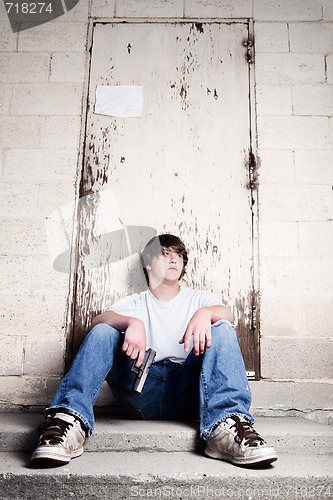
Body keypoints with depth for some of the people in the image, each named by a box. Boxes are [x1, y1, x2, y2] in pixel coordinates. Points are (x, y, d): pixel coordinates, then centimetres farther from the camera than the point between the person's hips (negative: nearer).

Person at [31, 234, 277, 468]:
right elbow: (98, 321, -2)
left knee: (222, 330, -20)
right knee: (102, 333, -17)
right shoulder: (132, 303, 20)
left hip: (185, 392, 0)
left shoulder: (199, 298, 21)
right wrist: (132, 322, -24)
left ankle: (225, 427, -40)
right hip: (139, 393, 1)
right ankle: (69, 422, -34)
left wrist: (205, 313, -28)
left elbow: (227, 313, -3)